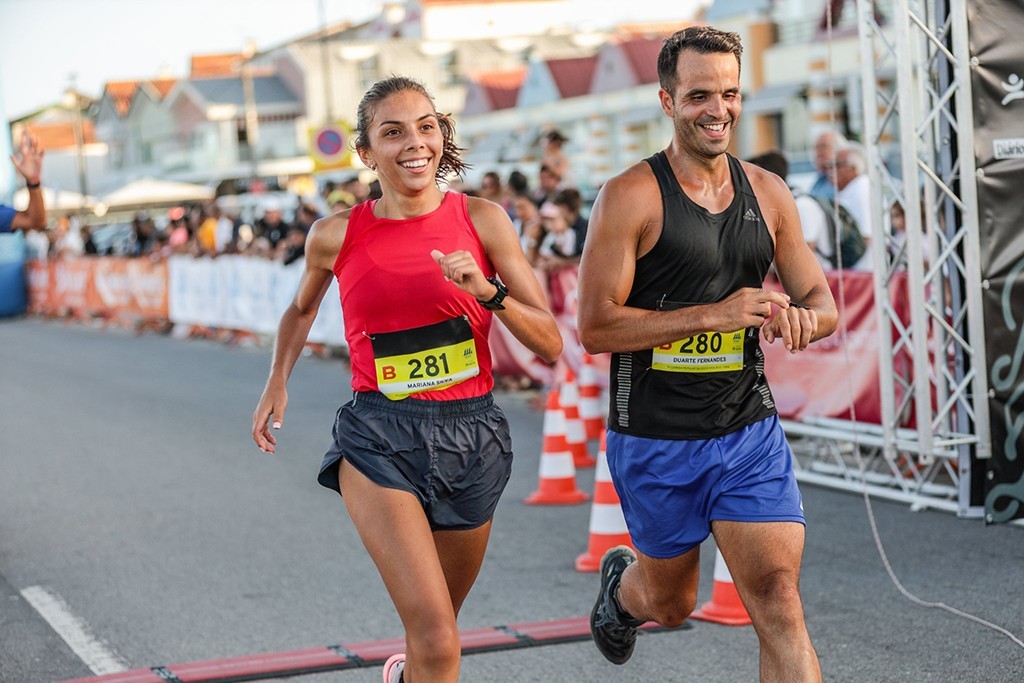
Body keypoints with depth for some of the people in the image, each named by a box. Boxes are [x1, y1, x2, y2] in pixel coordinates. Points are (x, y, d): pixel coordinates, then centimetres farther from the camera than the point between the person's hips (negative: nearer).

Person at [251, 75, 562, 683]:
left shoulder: (482, 219, -3)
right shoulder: (337, 235, -1)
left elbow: (551, 344, -4)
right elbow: (302, 310, 22)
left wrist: (488, 291, -19)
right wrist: (277, 384, 10)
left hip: (472, 438, 2)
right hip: (381, 439, -2)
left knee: (435, 628, 20)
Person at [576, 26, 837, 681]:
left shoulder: (768, 193, 4)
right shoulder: (631, 196, -11)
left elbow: (823, 301, 11)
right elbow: (595, 327, -16)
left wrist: (801, 317, -15)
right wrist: (712, 315, -24)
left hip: (751, 435, 3)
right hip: (655, 442, -3)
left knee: (779, 604, -8)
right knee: (671, 605, 17)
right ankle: (622, 584, 54)